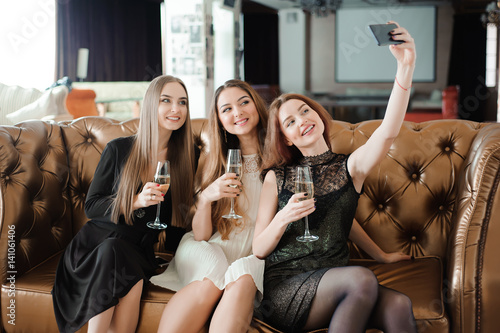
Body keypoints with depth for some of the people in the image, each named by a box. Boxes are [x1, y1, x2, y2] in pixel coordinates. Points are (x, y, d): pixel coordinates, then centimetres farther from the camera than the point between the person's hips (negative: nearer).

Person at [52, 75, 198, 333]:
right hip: (99, 242, 0)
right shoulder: (119, 149, 1)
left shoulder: (189, 156, 4)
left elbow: (185, 210, 12)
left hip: (139, 252, 0)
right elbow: (91, 206, 1)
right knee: (113, 249, -34)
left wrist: (165, 235, -6)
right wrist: (136, 201, -14)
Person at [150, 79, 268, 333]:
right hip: (213, 250, 1)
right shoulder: (217, 161, 11)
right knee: (214, 279, -32)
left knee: (243, 278, -34)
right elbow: (200, 236, 6)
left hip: (258, 256, -1)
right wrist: (205, 198, -14)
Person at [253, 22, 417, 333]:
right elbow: (259, 250, 5)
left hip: (335, 288, 2)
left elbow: (388, 131, -12)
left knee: (398, 305, -29)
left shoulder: (349, 167, 9)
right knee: (361, 278, -31)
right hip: (283, 290, -2)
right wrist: (283, 219, -15)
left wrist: (406, 65, -22)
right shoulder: (277, 177, 8)